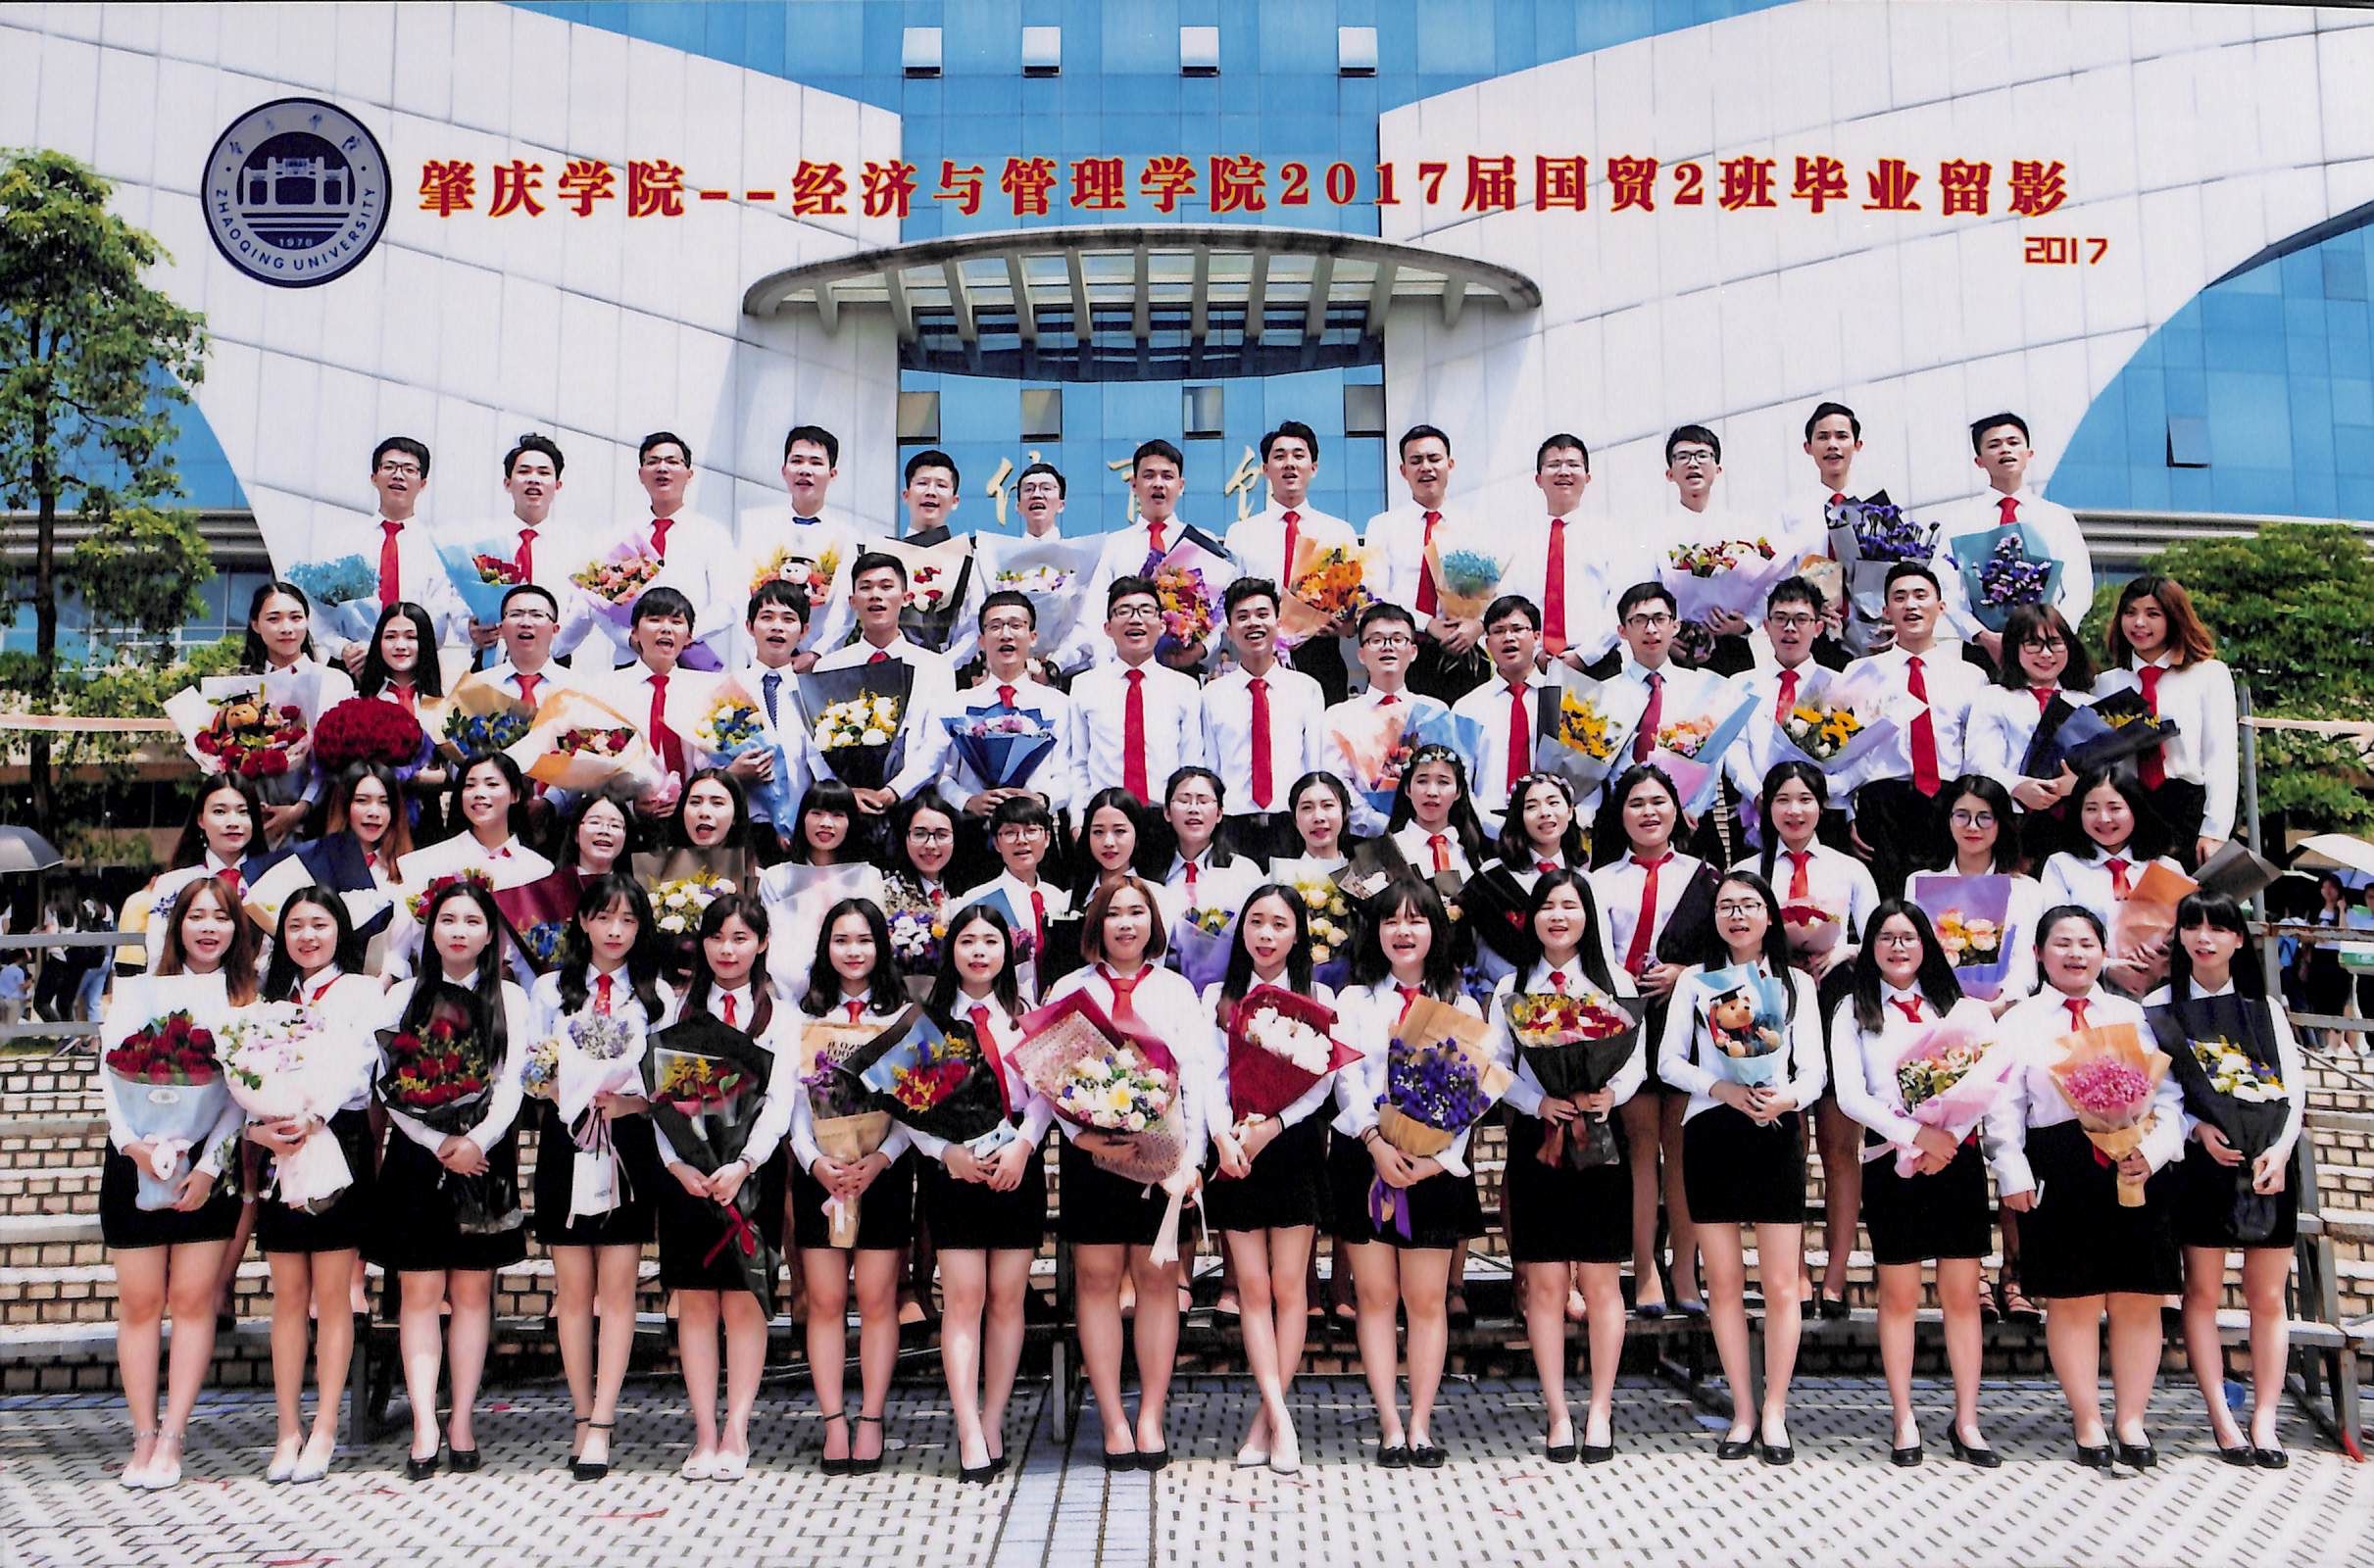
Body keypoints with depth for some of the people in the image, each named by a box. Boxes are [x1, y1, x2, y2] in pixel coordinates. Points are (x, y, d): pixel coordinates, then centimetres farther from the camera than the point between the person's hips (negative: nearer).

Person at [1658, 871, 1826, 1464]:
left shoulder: (1796, 983, 10)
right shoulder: (1695, 981, 10)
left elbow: (1813, 1070, 4)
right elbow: (1669, 1060, 3)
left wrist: (1788, 1096, -18)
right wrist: (1722, 1089, -14)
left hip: (1777, 1132, 0)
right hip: (1710, 1132, 0)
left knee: (1781, 1284, -2)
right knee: (1723, 1282, 4)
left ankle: (1774, 1413, 9)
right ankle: (1742, 1413, 13)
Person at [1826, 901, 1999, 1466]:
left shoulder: (1952, 1007, 12)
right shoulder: (1854, 1012, 5)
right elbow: (1849, 1094, -5)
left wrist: (1946, 1140, -12)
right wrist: (1915, 1135, -15)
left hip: (1956, 1158, 2)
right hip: (1892, 1161, -2)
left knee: (1962, 1295, 3)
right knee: (1900, 1297, 3)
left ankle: (1966, 1422, 11)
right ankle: (1904, 1422, 12)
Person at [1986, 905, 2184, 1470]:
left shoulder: (2132, 1015, 14)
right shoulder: (2020, 1021, 8)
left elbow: (2168, 1094, 8)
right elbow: (2004, 1105, 2)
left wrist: (2154, 1150, -9)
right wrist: (2012, 1171, -8)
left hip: (2137, 1167, 2)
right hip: (2060, 1173, -2)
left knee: (2138, 1300, 4)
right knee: (2071, 1302, 3)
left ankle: (2130, 1420, 16)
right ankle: (2088, 1423, 14)